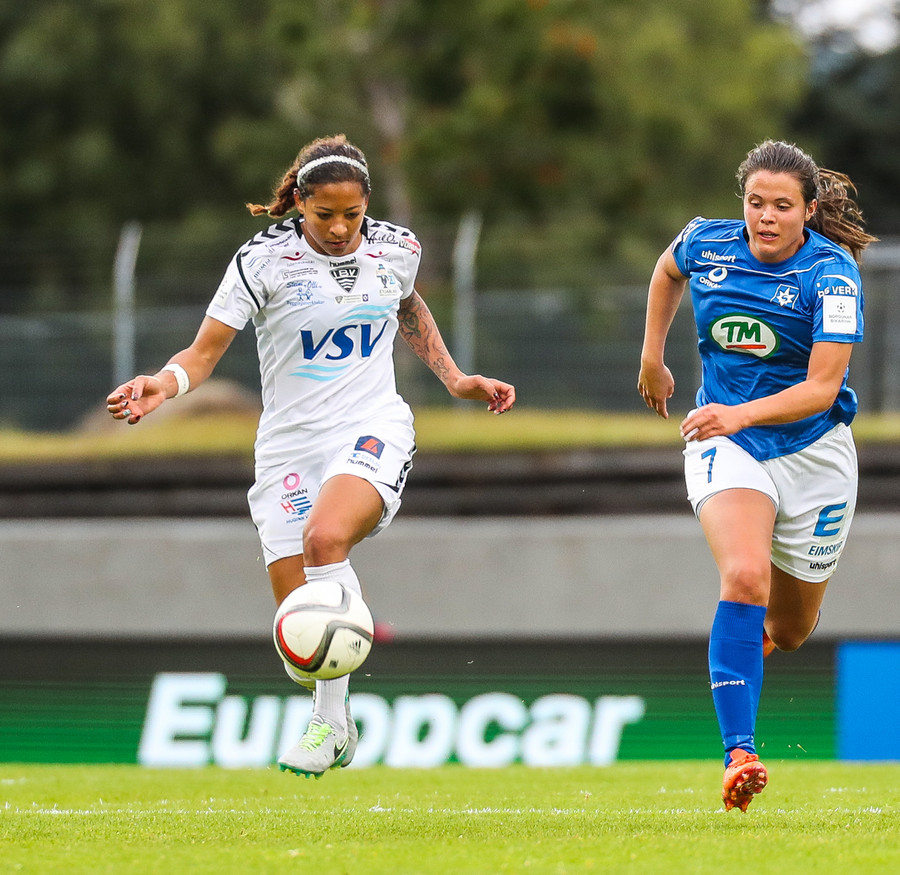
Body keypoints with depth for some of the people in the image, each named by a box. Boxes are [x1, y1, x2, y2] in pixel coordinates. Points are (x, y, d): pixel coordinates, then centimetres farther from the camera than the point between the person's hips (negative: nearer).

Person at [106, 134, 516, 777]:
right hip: (289, 442, 0)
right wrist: (164, 384, -27)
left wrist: (456, 379, 20)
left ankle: (331, 720, -26)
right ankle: (338, 728, 27)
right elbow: (205, 352, -7)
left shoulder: (397, 249, 3)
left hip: (373, 431, 0)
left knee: (326, 537, -33)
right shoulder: (264, 261, -6)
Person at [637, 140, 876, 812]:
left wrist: (742, 414, -36)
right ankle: (739, 755, -35)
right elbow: (667, 272, 20)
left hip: (813, 452, 0)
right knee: (745, 577, -29)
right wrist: (652, 358, 19)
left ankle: (762, 628, 54)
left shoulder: (832, 272, -17)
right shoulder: (707, 244, -6)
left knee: (789, 631, 13)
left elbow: (822, 387, -23)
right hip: (725, 444, 0)